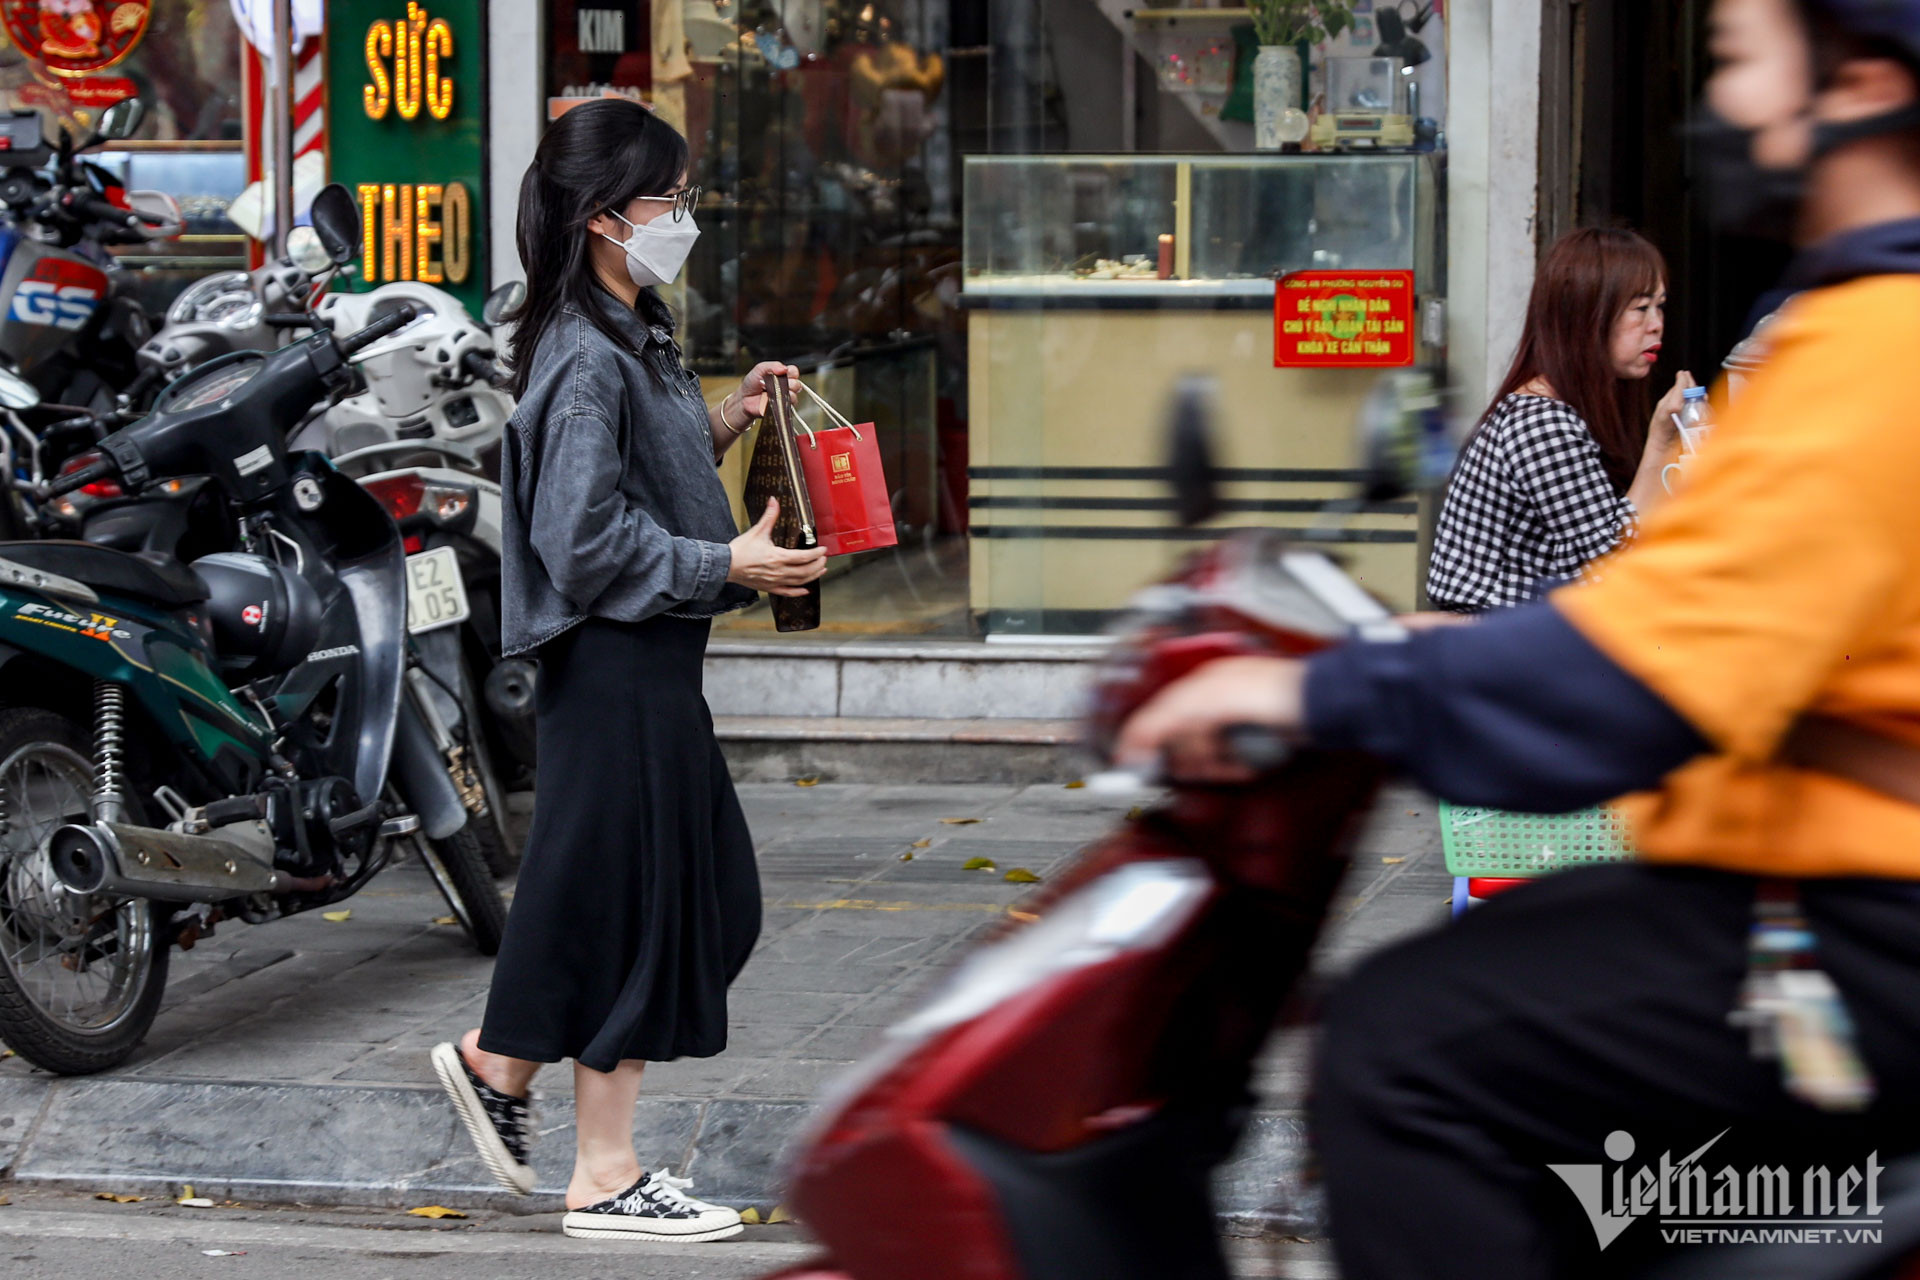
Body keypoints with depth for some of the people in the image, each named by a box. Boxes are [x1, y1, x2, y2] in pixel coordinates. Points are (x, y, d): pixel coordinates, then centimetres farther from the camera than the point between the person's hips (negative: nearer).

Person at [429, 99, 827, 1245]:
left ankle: (498, 1063, 23)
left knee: (710, 898, 14)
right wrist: (729, 565, -21)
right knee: (630, 901, -3)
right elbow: (586, 538, -22)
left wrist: (723, 426, 9)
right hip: (616, 664, -10)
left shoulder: (635, 338, 13)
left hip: (657, 660, 10)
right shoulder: (585, 360, -18)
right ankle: (607, 1178, 6)